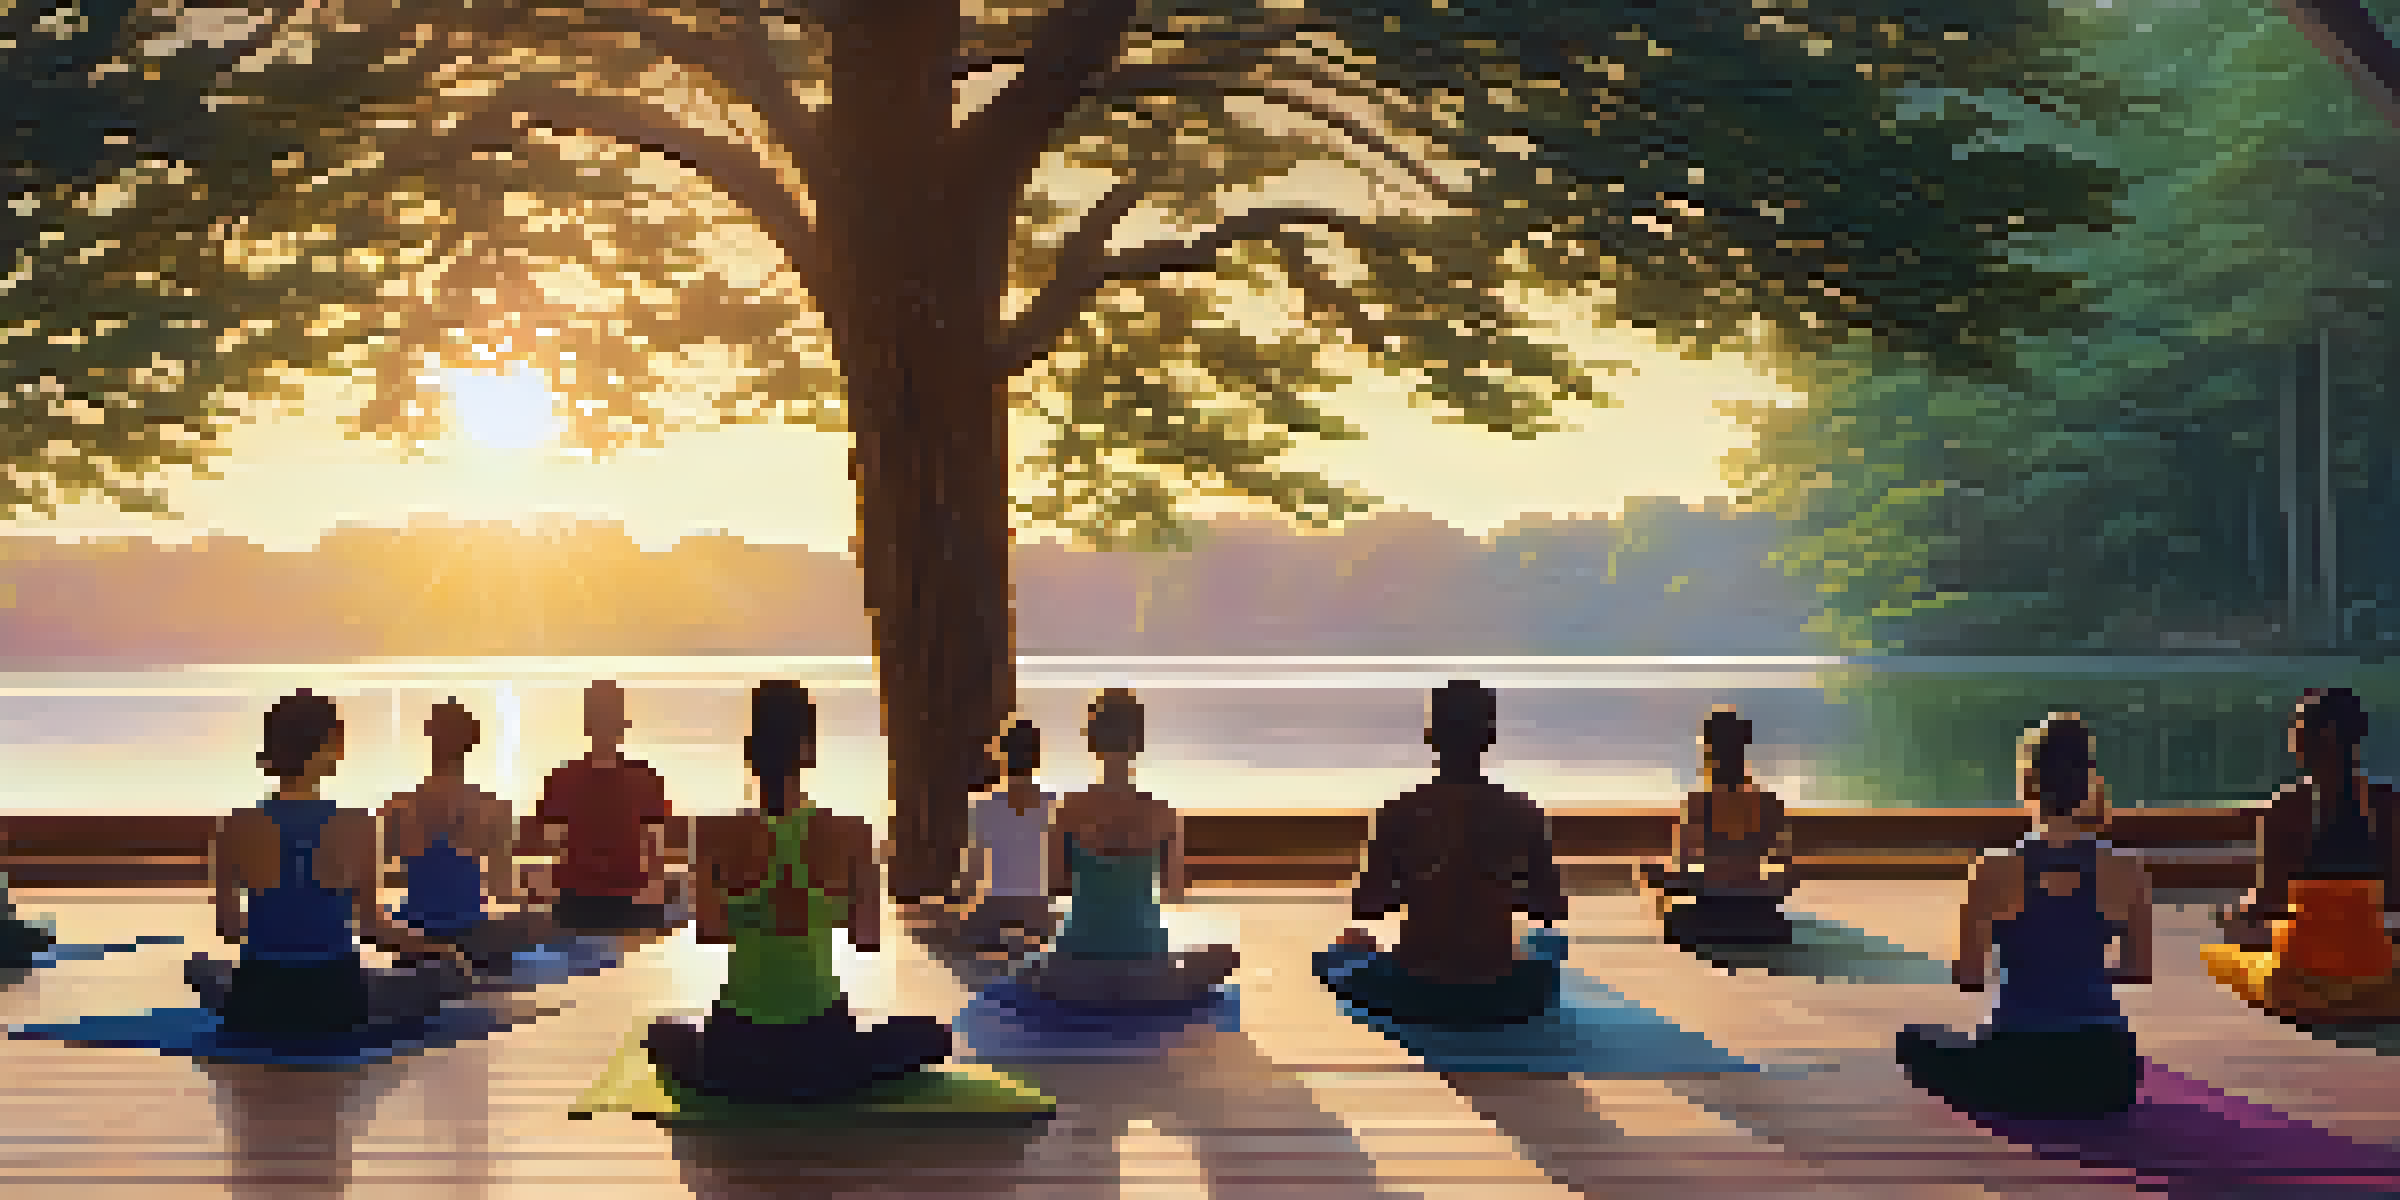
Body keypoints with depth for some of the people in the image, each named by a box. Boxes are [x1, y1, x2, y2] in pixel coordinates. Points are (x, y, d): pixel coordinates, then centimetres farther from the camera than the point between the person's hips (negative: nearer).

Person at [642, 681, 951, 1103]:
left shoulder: (715, 835, -10)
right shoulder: (851, 834, -12)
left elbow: (711, 931, 6)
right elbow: (869, 936, 2)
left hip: (734, 1059, 2)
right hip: (825, 1056, -1)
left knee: (665, 1030, 33)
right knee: (932, 1034, 25)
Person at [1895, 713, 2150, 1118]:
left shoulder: (1995, 872, -12)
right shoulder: (2126, 871, -6)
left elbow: (1967, 976, -2)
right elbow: (2139, 971, 8)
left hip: (2017, 1071, -4)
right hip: (2102, 1072, 4)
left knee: (1915, 1040, 24)